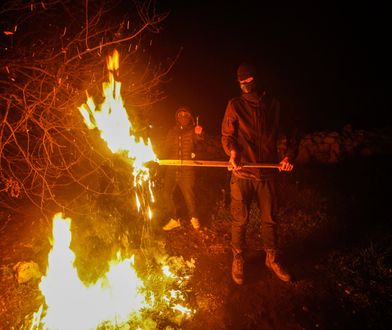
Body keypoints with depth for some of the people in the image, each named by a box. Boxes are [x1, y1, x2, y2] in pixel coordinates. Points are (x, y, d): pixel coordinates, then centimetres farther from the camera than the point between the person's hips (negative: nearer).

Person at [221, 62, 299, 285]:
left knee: (270, 219, 12)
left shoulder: (274, 104, 6)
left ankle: (273, 259, 32)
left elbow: (290, 134, 11)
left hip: (268, 172, 2)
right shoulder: (235, 105, 2)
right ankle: (238, 260, 27)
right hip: (242, 173, -2)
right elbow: (227, 135, -2)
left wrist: (289, 155, -6)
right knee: (240, 221, 7)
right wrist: (232, 153, -22)